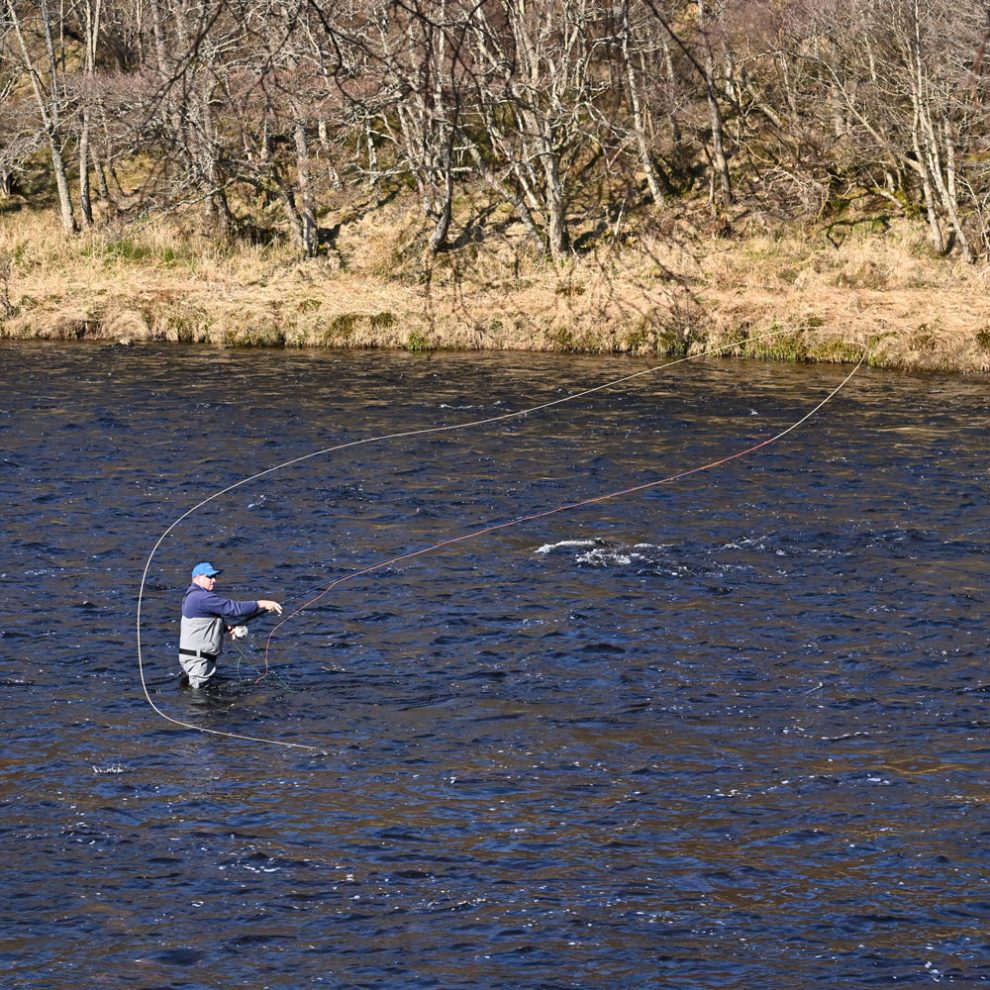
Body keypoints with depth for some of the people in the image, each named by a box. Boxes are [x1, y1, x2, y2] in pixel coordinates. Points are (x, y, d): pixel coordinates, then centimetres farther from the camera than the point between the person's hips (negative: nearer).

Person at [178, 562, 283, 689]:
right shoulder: (202, 598, -19)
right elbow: (233, 608, -22)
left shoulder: (192, 596, 16)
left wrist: (228, 627, 6)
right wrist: (262, 604, -18)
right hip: (197, 658, -11)